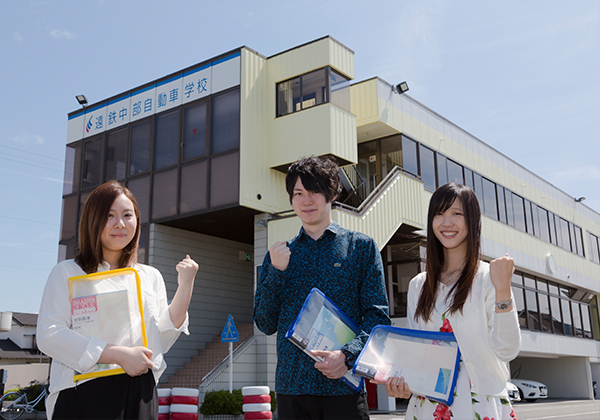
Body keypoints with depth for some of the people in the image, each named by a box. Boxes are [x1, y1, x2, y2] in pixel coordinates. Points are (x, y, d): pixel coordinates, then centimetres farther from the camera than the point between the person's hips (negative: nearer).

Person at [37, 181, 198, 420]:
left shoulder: (151, 277, 14)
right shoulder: (68, 273, 4)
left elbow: (160, 342, 9)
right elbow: (49, 335, -8)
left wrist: (185, 286, 0)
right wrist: (119, 355, -15)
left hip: (140, 396, 3)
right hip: (85, 394, -3)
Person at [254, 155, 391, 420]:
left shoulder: (361, 247, 6)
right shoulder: (279, 255, 13)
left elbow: (378, 316, 0)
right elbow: (265, 325, 10)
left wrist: (348, 355, -17)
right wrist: (276, 272, -3)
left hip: (343, 386, -2)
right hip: (291, 386, 2)